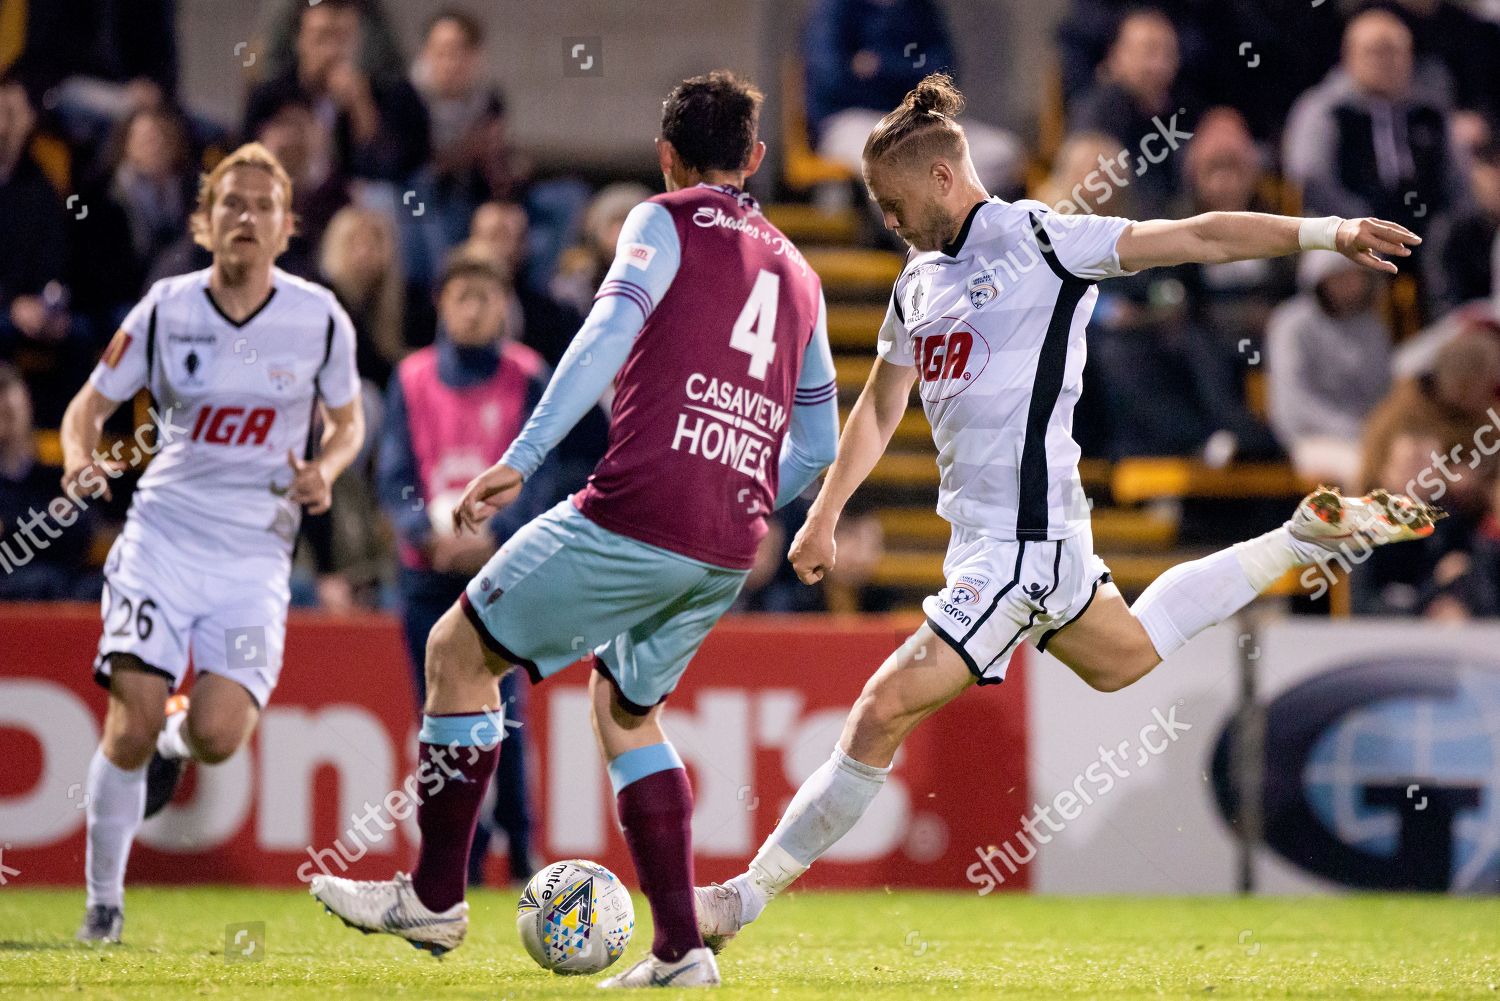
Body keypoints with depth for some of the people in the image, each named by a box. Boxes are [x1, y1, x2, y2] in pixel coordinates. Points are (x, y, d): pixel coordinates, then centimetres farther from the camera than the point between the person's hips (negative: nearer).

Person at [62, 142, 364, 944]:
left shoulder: (320, 319, -2)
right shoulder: (166, 309, -2)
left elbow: (348, 420, 14)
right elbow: (90, 404, 8)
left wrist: (325, 468, -8)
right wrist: (81, 458, -13)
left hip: (254, 553, 0)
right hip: (162, 537, 0)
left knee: (218, 736, -17)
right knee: (130, 728, -14)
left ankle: (177, 736, 23)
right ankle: (103, 901, 6)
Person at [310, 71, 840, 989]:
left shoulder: (667, 224, 4)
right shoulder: (798, 274, 22)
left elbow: (609, 335, -13)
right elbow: (817, 444, 25)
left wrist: (520, 460, -18)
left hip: (637, 515, -7)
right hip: (730, 550, 7)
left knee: (459, 649, 8)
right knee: (628, 707, 25)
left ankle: (435, 898, 9)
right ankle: (681, 949, 14)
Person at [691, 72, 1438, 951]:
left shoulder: (1036, 240, -10)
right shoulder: (920, 280, 14)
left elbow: (1194, 238, -11)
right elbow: (880, 406, 24)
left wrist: (1325, 232, -16)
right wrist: (825, 515, 18)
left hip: (1023, 538, -10)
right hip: (981, 533, 10)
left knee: (886, 710, -14)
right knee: (1125, 657, 29)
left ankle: (749, 896, -10)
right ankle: (1308, 538, 39)